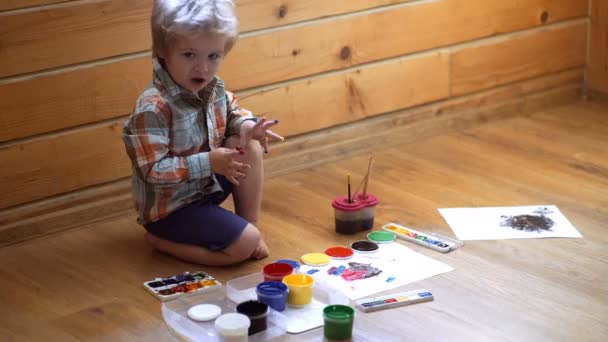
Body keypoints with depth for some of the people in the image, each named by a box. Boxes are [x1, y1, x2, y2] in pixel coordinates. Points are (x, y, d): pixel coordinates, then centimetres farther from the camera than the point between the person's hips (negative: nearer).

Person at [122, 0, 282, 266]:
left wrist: (247, 125, -6)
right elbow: (153, 171, -31)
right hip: (170, 206, -8)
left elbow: (232, 110, 18)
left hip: (207, 184, 8)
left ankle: (249, 223, 4)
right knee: (245, 244, -15)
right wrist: (208, 162, -34)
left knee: (250, 147, -6)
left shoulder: (213, 88, -5)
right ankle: (161, 239, -1)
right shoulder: (153, 108, -30)